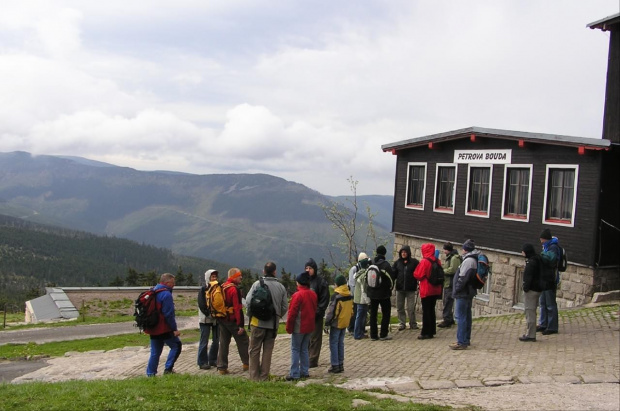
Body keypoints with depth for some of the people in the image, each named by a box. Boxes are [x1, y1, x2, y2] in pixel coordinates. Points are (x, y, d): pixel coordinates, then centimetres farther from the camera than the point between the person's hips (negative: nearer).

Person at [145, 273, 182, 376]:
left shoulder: (152, 292, 13)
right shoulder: (166, 294, -16)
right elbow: (169, 314, -19)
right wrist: (174, 329, -14)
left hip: (153, 329, 9)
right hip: (164, 329, -9)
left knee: (155, 352, 14)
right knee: (176, 345, 4)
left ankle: (150, 373, 13)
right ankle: (168, 369, -2)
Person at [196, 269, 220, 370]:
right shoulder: (203, 289, -6)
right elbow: (201, 304, -10)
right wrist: (209, 314, -17)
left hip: (216, 319, 5)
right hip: (205, 319, -5)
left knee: (216, 340, 9)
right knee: (204, 341, -2)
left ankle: (213, 360, 21)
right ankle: (202, 362, 4)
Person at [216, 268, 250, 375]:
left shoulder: (222, 287, 10)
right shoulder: (234, 289, -17)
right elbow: (237, 308, -20)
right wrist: (241, 325, -19)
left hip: (222, 320, 8)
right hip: (232, 320, -8)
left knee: (223, 343, 10)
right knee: (243, 341, 8)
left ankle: (222, 367, 9)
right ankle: (247, 363, 17)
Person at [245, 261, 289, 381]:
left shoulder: (257, 284, -7)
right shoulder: (281, 287, 3)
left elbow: (248, 301, -12)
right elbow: (285, 307, 3)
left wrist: (250, 315, 4)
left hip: (258, 322, -3)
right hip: (273, 325, 3)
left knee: (254, 350, 8)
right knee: (268, 351, 10)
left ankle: (254, 376, 9)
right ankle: (264, 376, 12)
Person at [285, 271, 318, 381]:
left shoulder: (297, 295, -16)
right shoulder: (313, 294, 5)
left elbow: (292, 313, -15)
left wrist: (289, 327, -7)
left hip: (299, 327, -7)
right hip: (310, 327, 7)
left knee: (295, 350, 0)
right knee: (304, 349, 16)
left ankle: (294, 374, 0)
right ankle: (304, 372, 18)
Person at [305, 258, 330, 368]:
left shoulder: (321, 282, -6)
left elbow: (325, 299, -8)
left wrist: (318, 312, -14)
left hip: (316, 316, -5)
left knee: (315, 338, 1)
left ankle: (313, 360, 6)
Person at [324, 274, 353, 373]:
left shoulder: (336, 296, -17)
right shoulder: (349, 295, 6)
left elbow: (331, 311, -16)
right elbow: (351, 310, 14)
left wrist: (327, 324, -11)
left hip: (336, 323, -7)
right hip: (345, 323, 7)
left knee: (333, 343, 0)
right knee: (340, 343, 14)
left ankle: (335, 365, -1)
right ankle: (340, 364, 17)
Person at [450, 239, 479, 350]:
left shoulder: (468, 260, -18)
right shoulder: (474, 259, 13)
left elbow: (463, 277, -22)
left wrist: (456, 290, -11)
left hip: (463, 293, -10)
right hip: (469, 292, 10)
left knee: (460, 317, -8)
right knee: (467, 316, 16)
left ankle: (461, 342, -7)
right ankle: (466, 340, 24)